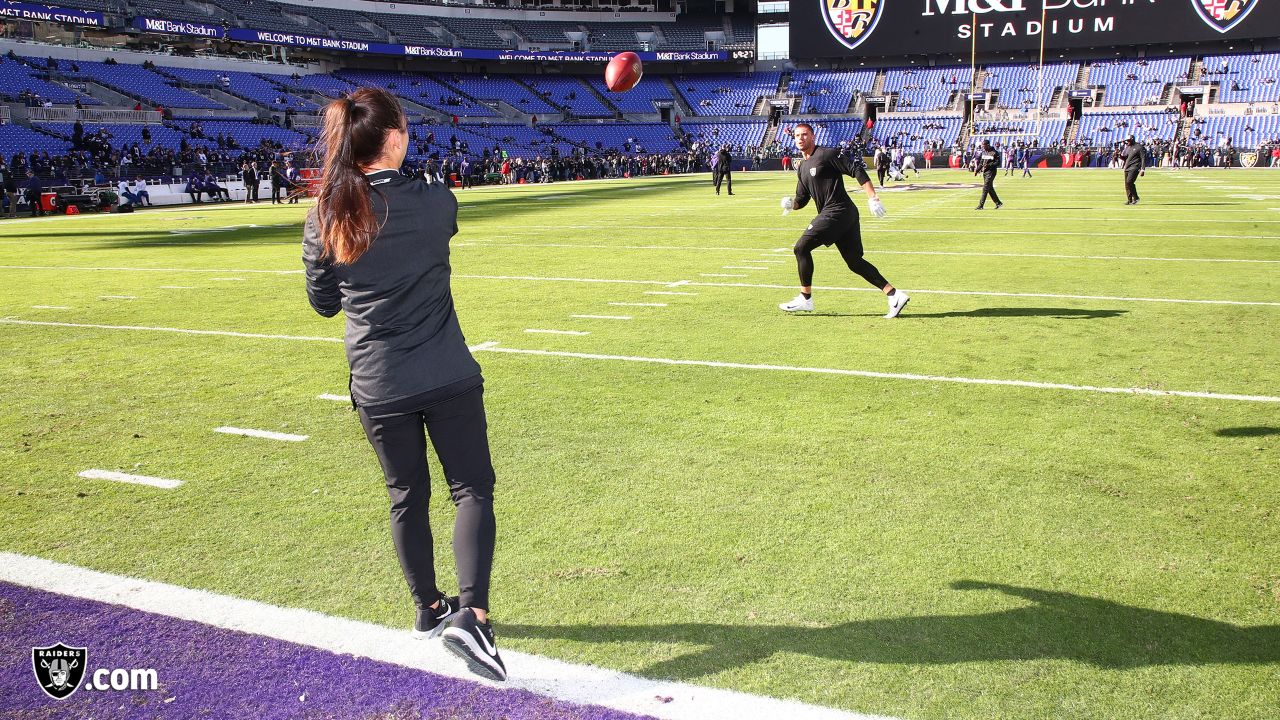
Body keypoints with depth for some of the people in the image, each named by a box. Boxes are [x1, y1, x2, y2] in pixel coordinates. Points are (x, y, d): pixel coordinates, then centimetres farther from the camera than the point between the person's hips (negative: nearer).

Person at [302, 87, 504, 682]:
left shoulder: (324, 218, -3)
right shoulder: (435, 202, -9)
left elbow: (323, 302, 8)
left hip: (377, 385, 3)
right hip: (447, 377, -3)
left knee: (406, 496, 17)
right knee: (472, 489, 6)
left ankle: (428, 610, 31)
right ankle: (470, 613, -9)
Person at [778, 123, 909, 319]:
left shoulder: (826, 154, -6)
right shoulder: (802, 167, 20)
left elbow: (857, 171, -12)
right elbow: (802, 199, 23)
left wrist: (872, 198, -19)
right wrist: (791, 204, 0)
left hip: (837, 212, -9)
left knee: (801, 247, -8)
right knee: (855, 262, 8)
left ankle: (805, 299, -1)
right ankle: (894, 295, 9)